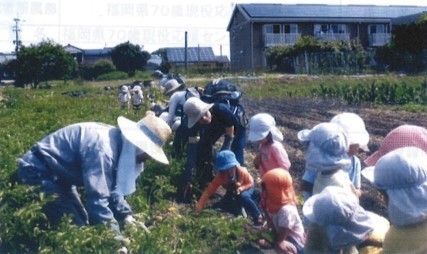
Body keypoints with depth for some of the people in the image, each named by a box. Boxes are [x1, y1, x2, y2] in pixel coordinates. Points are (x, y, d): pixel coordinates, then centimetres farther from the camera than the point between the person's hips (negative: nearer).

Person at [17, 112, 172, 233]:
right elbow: (97, 198, -33)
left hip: (56, 173, 10)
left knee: (82, 221, 16)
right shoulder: (102, 147, -32)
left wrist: (126, 216, 0)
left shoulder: (117, 144, -2)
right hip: (37, 171, -10)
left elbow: (110, 187, 10)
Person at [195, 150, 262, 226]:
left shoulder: (242, 172, -36)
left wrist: (241, 188, -41)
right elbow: (208, 191, -33)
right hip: (232, 192, 3)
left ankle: (258, 217, -21)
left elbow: (250, 183, -20)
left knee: (243, 197, -36)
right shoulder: (219, 177, -33)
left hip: (246, 188, -3)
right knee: (225, 203, -21)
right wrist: (199, 205, -43)